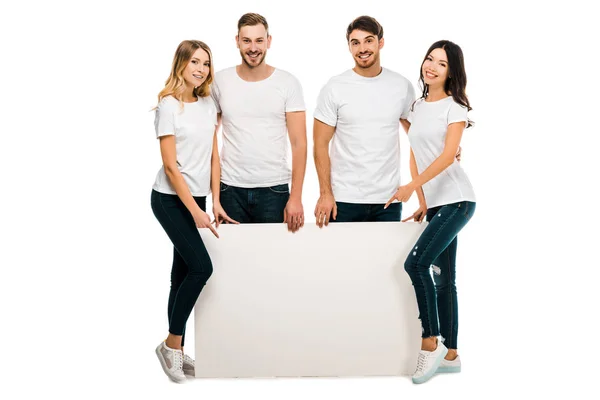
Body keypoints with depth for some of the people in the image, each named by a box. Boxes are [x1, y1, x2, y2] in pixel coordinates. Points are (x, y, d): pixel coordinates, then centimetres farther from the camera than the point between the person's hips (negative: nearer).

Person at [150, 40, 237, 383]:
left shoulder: (209, 104, 6)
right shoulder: (169, 106, -12)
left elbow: (213, 157, 8)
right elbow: (171, 165, -15)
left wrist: (215, 202, 2)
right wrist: (195, 210, -17)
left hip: (197, 198, 6)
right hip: (171, 199, -6)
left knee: (184, 272, 9)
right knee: (201, 267, -15)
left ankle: (177, 351, 17)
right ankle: (172, 344, 0)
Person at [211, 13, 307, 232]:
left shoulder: (288, 83, -2)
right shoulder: (220, 81, 2)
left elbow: (299, 144, -4)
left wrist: (296, 197, -12)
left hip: (274, 190, -1)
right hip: (231, 189, 1)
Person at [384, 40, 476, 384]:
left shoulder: (455, 107, -5)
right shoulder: (417, 107, 14)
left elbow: (448, 155, -16)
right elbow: (415, 156, 13)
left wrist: (412, 186, -26)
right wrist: (422, 201, 7)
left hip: (456, 200, -7)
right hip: (434, 202, 7)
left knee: (416, 263, -20)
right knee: (443, 277, 9)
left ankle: (431, 343, -8)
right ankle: (451, 354, 16)